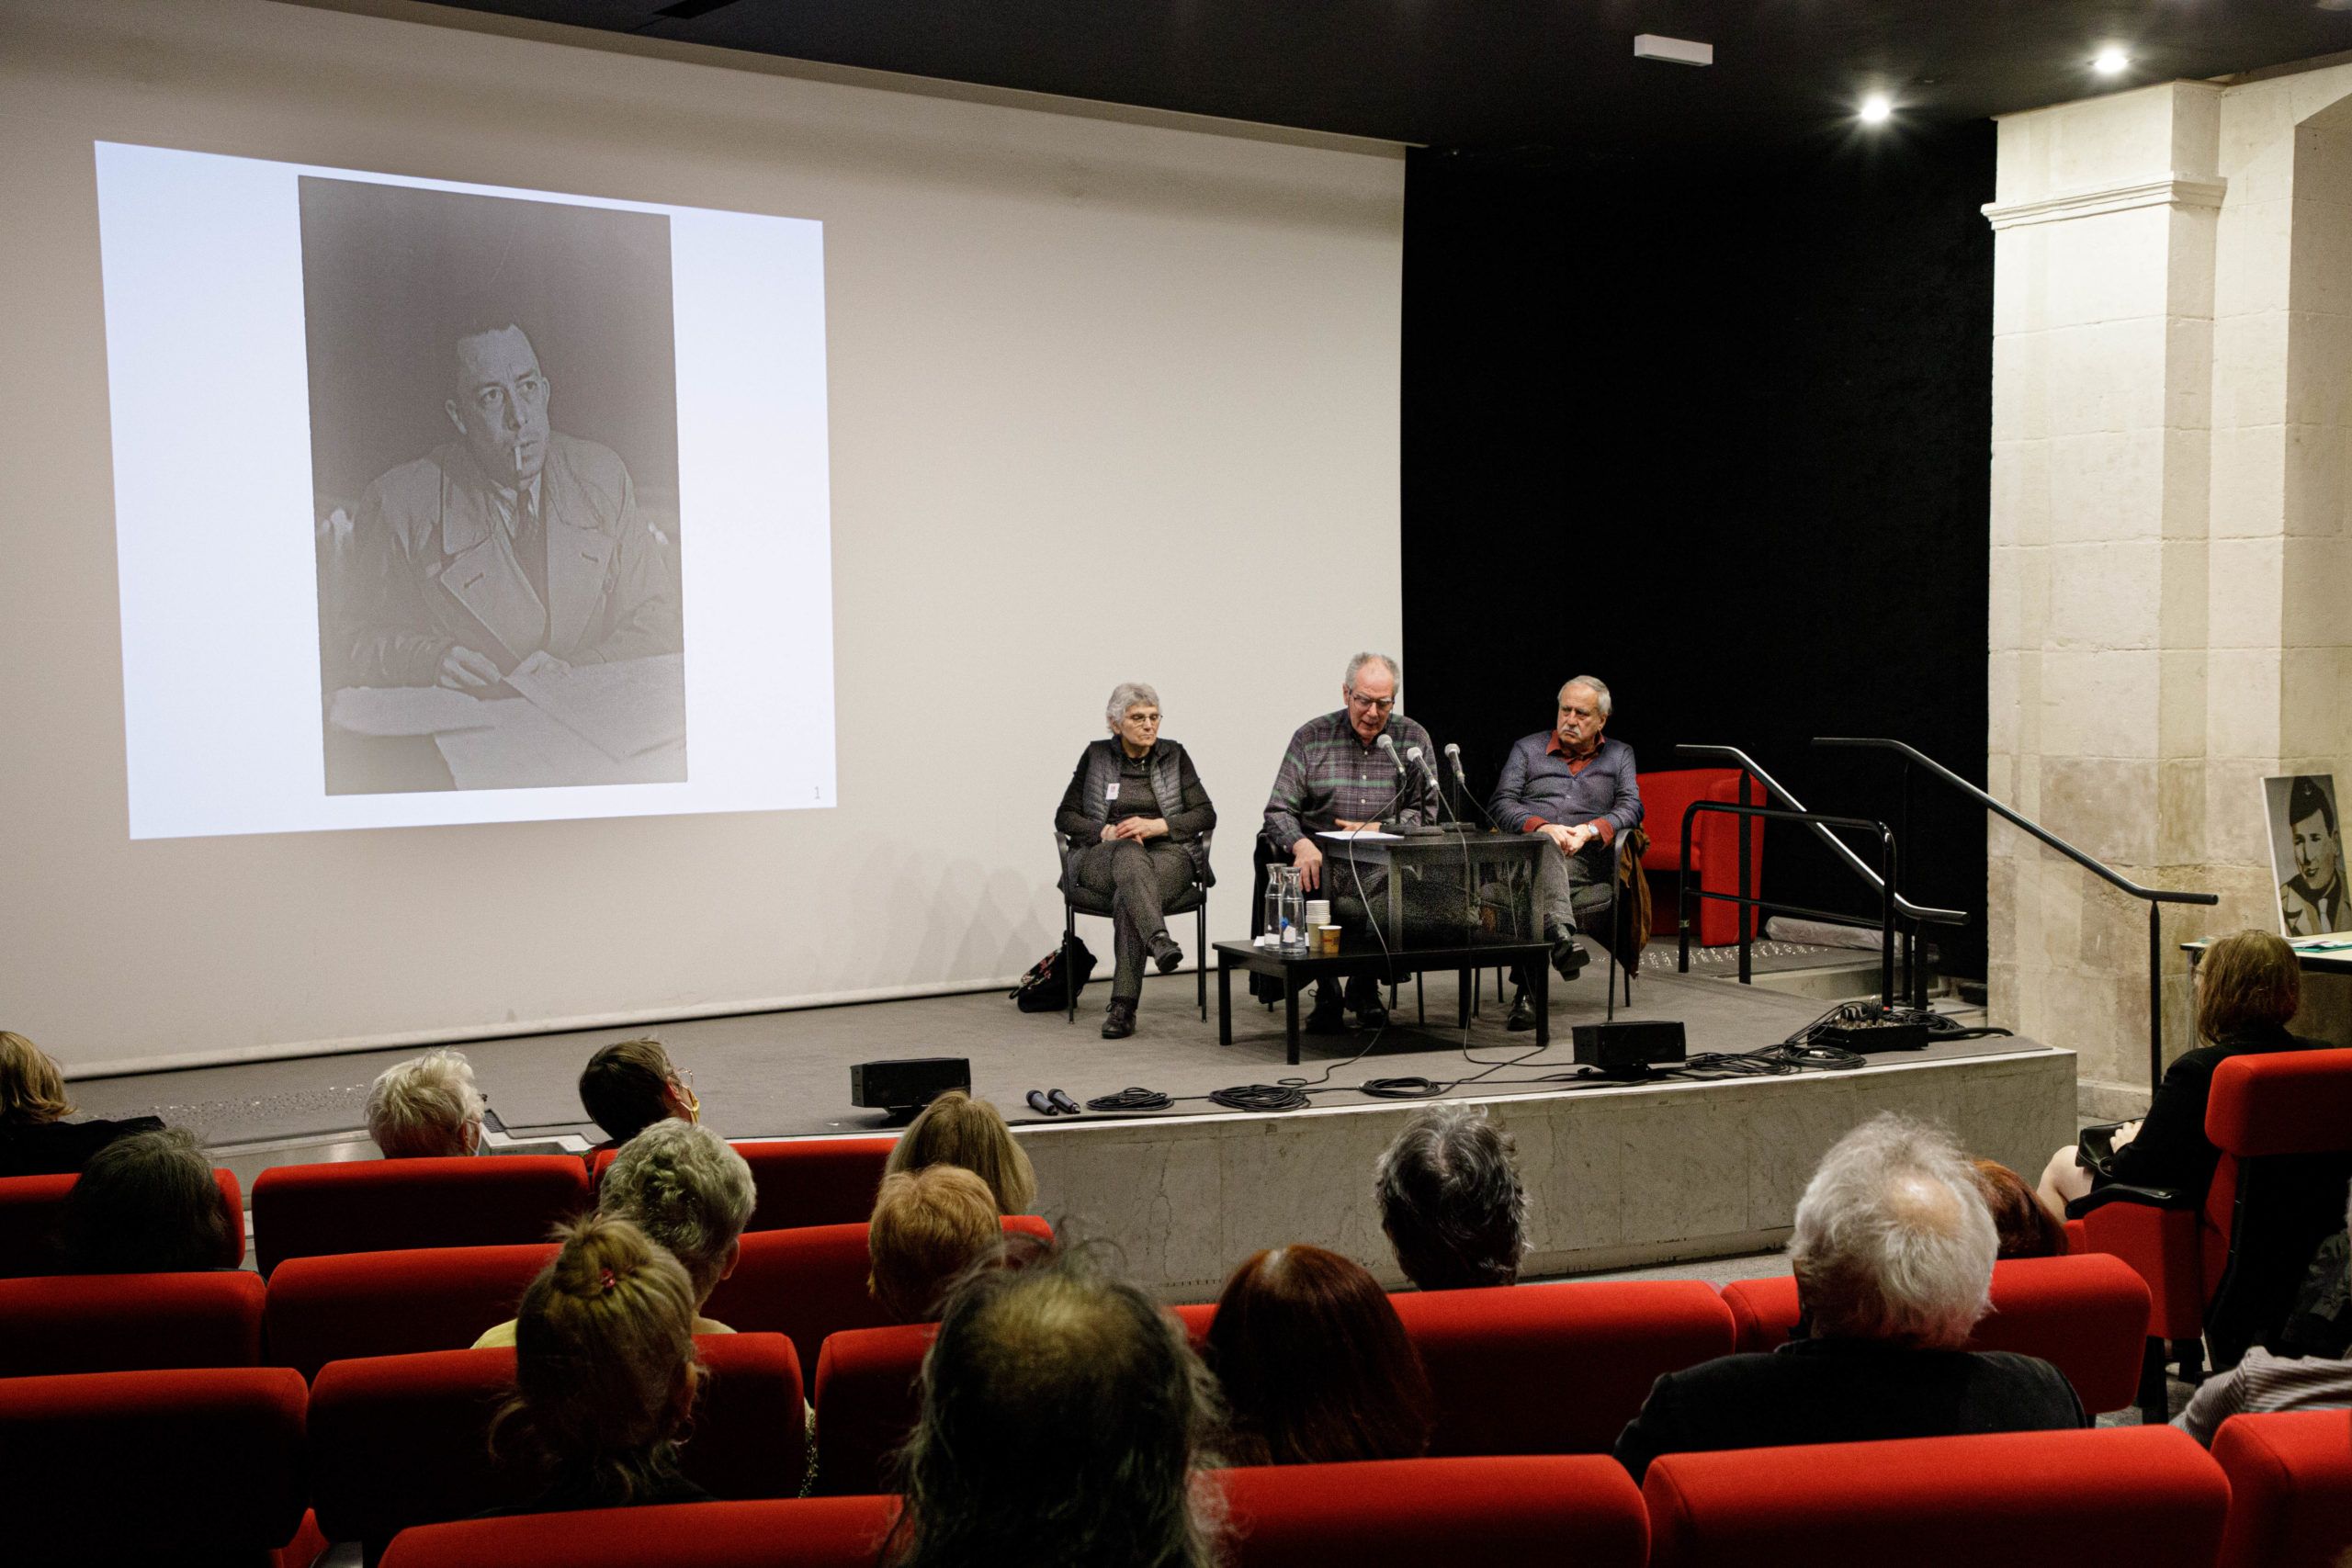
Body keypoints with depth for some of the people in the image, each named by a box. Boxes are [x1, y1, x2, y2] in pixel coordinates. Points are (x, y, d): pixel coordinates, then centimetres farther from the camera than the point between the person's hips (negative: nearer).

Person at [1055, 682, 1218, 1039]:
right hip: (1103, 859, 0)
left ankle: (1122, 1006, -42)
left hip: (1167, 855, 0)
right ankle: (1160, 940, -63)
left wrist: (1155, 826, -11)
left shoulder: (1174, 755, 13)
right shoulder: (1096, 756, 12)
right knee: (1130, 855, -39)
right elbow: (1065, 817, 10)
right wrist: (1105, 832, -9)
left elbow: (1206, 815, 5)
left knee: (1128, 898, -36)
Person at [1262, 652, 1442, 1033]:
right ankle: (1326, 991, -7)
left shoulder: (1413, 739, 10)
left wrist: (1377, 830, -11)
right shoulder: (1311, 737, 8)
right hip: (1323, 859, 0)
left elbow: (1427, 812, 5)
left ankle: (1365, 987, -1)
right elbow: (1279, 809, 0)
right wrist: (1300, 844, -21)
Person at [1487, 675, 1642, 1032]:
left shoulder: (1619, 755, 26)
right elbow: (1501, 805, 8)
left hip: (1583, 859, 0)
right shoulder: (1527, 749, 23)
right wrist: (1541, 826, -13)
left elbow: (1631, 806, 9)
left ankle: (1528, 990, -46)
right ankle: (1560, 935, -62)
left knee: (1535, 893, -37)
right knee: (1545, 848, -41)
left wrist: (1590, 830, -12)